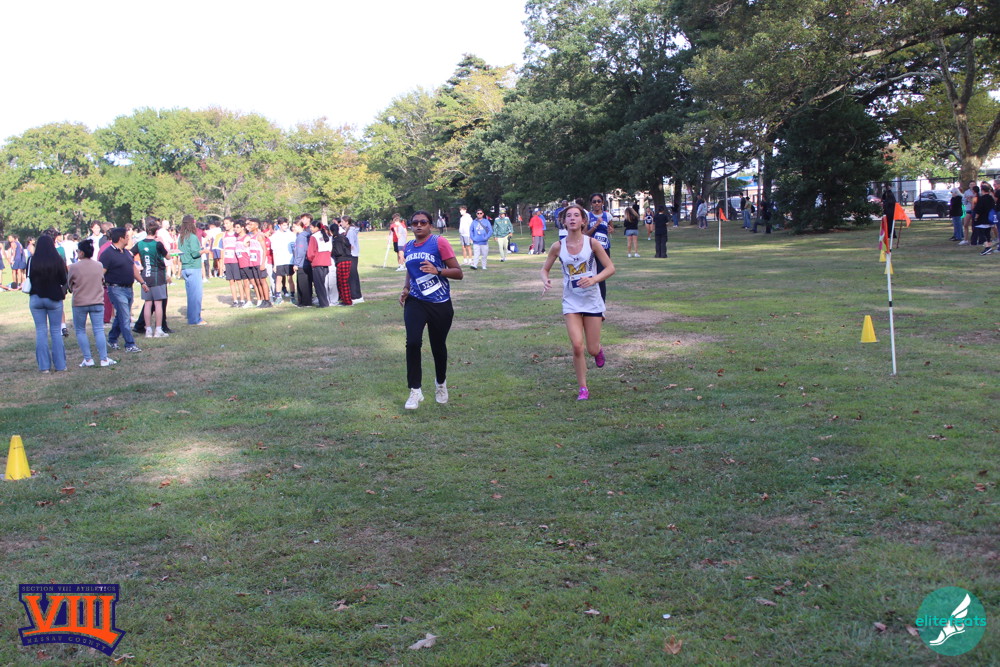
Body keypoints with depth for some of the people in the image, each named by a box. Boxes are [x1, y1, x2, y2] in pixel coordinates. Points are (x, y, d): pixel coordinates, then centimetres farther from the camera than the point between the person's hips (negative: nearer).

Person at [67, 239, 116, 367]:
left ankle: (88, 359, 7)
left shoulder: (74, 267, -11)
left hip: (79, 303, -2)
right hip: (97, 302, 3)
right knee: (99, 330, 3)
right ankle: (104, 359, -1)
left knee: (80, 331, 11)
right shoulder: (99, 266, -1)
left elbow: (69, 284, 4)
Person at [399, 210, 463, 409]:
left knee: (438, 346, 10)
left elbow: (458, 273, -10)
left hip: (440, 304, -3)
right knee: (413, 342, -16)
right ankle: (415, 391, -8)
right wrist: (405, 289, 6)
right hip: (415, 302, 3)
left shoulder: (439, 242, -9)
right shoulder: (408, 247, 7)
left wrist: (437, 271, -26)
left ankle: (441, 384, 37)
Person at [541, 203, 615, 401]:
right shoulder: (558, 247, -4)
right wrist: (545, 280, -14)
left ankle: (599, 350, 42)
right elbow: (545, 268, 8)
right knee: (577, 346, -12)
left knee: (592, 349, 2)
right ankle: (583, 388, 5)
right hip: (571, 302, 0)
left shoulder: (592, 243, -8)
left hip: (592, 301, 0)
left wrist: (594, 279, -22)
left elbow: (610, 268, -5)